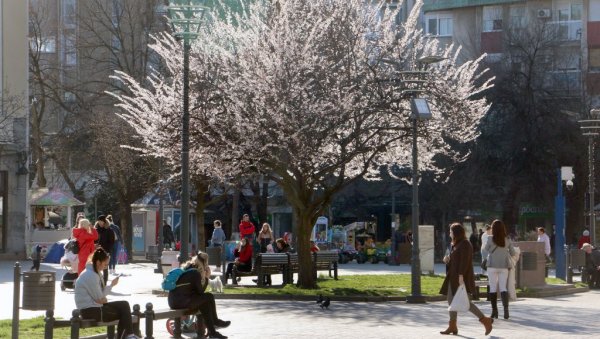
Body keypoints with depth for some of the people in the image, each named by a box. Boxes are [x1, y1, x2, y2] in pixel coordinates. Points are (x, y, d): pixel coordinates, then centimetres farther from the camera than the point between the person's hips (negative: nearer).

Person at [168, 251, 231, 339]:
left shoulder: (186, 269, 18)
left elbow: (195, 290, 20)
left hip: (173, 301, 9)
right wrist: (206, 278, 6)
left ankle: (212, 331, 18)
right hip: (181, 302, -9)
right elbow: (200, 291, -4)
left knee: (204, 303, 19)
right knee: (209, 297, -2)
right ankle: (215, 321, 17)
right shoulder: (195, 272, -9)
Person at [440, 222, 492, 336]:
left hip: (461, 277, -10)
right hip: (453, 277, 10)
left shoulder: (465, 244, -13)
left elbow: (464, 261, -21)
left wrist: (461, 276, -27)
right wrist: (448, 259, 8)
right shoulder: (455, 244, 17)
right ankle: (452, 326, 13)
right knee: (451, 300, 9)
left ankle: (485, 320, -8)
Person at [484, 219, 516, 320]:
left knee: (493, 288, 6)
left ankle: (494, 311, 7)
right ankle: (506, 308, -16)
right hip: (504, 266, 2)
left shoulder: (491, 239, -10)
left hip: (492, 266, -2)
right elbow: (512, 253, 4)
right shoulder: (507, 239, -3)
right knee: (503, 288, 4)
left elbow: (487, 249, 6)